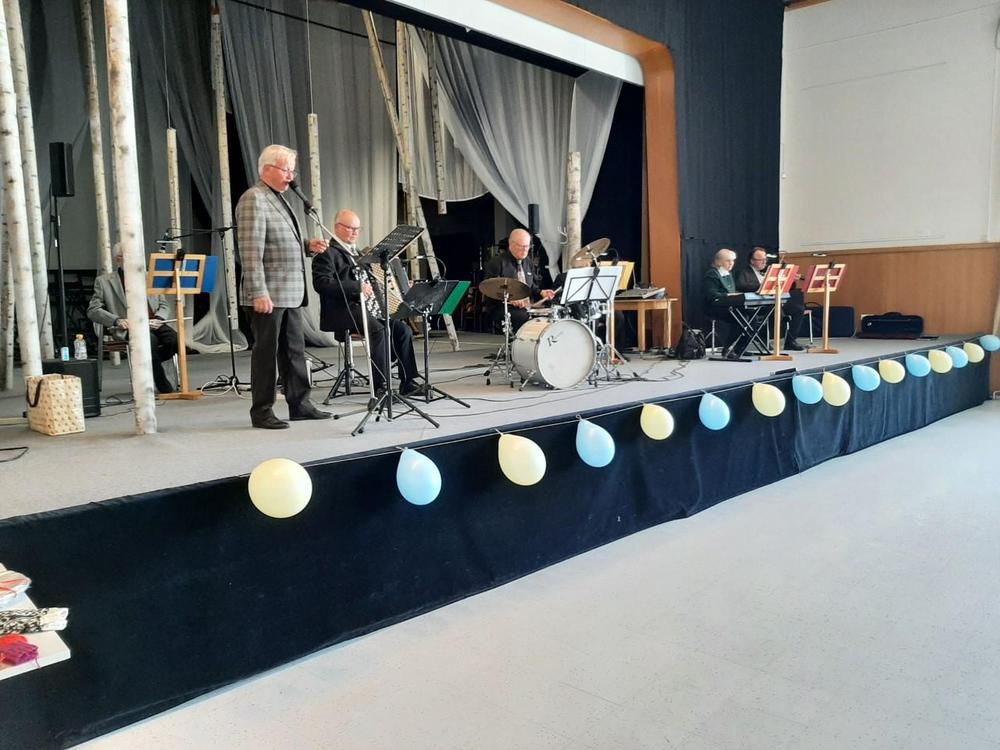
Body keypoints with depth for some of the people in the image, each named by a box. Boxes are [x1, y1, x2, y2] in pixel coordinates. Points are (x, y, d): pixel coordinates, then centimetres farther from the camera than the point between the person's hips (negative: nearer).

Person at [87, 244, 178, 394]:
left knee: (176, 339, -27)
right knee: (150, 339, -36)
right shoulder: (104, 281, 12)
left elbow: (164, 305, 20)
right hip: (128, 327, -3)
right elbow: (92, 310, 6)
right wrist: (117, 320, -12)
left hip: (152, 324, 4)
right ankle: (163, 386, -22)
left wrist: (158, 319, -4)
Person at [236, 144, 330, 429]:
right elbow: (251, 252, -18)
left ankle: (300, 404, 21)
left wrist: (308, 245, 9)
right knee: (266, 352, -1)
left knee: (294, 351, 12)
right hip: (268, 295, -9)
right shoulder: (253, 200, -11)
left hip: (290, 293, 9)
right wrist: (259, 293, -23)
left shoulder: (279, 198, 18)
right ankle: (261, 412, 9)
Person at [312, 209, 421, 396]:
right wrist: (357, 287, -23)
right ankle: (380, 386, -29)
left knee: (403, 330, -10)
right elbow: (321, 283, -19)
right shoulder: (328, 252, -4)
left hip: (365, 307, 9)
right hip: (341, 310, -9)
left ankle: (408, 383, -8)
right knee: (378, 329, -33)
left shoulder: (355, 252, 25)